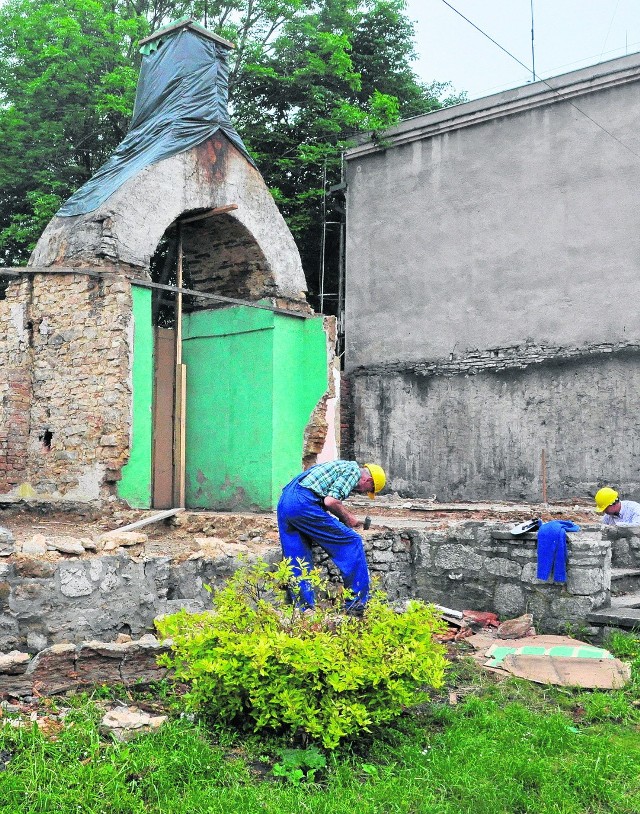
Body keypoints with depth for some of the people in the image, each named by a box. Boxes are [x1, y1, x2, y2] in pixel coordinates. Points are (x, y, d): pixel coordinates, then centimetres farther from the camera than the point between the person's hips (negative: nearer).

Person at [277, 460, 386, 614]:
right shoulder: (354, 470, 2)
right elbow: (330, 501, -11)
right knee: (351, 542, 0)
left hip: (283, 502, 10)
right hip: (303, 504, -9)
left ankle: (304, 608, 15)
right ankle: (357, 604, 4)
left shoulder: (342, 466, 29)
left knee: (297, 562, 13)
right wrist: (348, 518, 4)